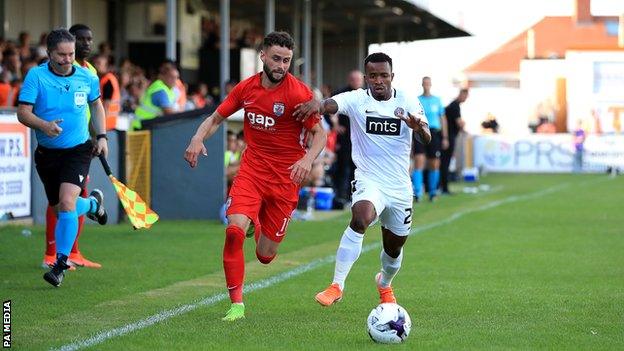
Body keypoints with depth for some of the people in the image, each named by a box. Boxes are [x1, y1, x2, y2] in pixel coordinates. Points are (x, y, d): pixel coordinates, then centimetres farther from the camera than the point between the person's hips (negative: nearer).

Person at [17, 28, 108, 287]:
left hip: (78, 150, -1)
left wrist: (101, 136, 8)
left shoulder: (87, 78, -2)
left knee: (67, 203, -21)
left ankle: (61, 263, -11)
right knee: (60, 209, 13)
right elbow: (22, 112, -13)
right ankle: (92, 203, 48)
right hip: (47, 153, 1)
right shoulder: (36, 76, -9)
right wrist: (44, 125, -32)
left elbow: (96, 105, 18)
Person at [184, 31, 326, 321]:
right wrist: (198, 138, -8)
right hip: (251, 169, 2)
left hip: (285, 177, -2)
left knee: (265, 256, 3)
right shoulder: (246, 88, 1)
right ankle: (236, 304, -9)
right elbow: (216, 118, 12)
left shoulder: (299, 93, -11)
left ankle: (261, 225, 42)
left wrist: (308, 159, -27)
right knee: (234, 229, -23)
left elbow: (319, 134, -7)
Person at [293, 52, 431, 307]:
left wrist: (419, 127, -39)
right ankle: (337, 285, -30)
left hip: (400, 187, 3)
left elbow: (427, 139, -14)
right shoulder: (356, 100, -7)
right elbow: (332, 104, -29)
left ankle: (385, 284, 49)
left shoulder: (407, 102, -3)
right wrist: (318, 104, -53)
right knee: (360, 219, -33)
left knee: (394, 247, 16)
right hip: (369, 181, -3)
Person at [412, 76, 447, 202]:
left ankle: (432, 191, 17)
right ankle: (417, 192, -14)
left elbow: (442, 119, 13)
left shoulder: (437, 101, 10)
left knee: (434, 164, 3)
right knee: (418, 162, -12)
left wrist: (445, 137, 8)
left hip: (434, 133, 2)